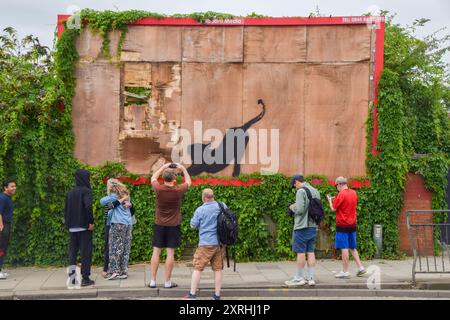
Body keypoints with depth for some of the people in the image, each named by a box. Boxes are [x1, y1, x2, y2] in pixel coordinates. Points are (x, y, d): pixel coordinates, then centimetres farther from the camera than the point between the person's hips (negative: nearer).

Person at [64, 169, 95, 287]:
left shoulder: (70, 192, 11)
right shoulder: (86, 190, -9)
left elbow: (66, 209, 11)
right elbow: (88, 206, -23)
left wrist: (68, 224, 16)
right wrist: (91, 222, -17)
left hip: (73, 227, 6)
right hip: (84, 226, -6)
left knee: (73, 250, 12)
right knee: (86, 251, -1)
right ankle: (85, 278, 0)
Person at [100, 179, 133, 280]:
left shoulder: (114, 196, -4)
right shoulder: (125, 196, 16)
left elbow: (102, 201, -4)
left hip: (117, 223, -7)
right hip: (128, 224, 7)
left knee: (115, 248, -3)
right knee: (125, 248, 6)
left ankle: (114, 271, -7)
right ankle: (124, 272, 7)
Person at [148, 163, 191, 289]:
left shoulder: (158, 189, -10)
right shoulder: (178, 190, -13)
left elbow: (153, 178, 12)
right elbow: (188, 181, 8)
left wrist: (164, 166, 15)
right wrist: (183, 168, 16)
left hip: (159, 225, 2)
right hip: (173, 226, -2)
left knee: (156, 252, 6)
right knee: (170, 253, 2)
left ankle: (152, 281, 9)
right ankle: (167, 282, 6)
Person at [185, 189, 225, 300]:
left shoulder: (200, 210, -11)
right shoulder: (223, 206, 2)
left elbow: (193, 225, -1)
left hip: (206, 243, -4)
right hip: (220, 242, 4)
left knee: (197, 268, 4)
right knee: (218, 269, 9)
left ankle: (192, 294, 6)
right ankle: (217, 295, 12)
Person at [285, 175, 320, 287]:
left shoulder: (301, 191, -13)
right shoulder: (315, 191, 12)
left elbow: (299, 209, -21)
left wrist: (292, 207, -1)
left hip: (302, 227, -8)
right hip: (313, 226, 8)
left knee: (301, 252, -1)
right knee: (311, 252, 10)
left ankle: (299, 278, 5)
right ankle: (310, 278, 12)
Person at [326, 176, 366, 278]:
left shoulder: (341, 194, -15)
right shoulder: (354, 193, 8)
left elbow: (333, 208, -9)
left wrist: (330, 200, 8)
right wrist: (336, 199, 16)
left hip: (342, 225, -7)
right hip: (352, 224, 8)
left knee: (344, 248, -3)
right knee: (352, 247, 17)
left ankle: (345, 271, 0)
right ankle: (360, 267, 12)